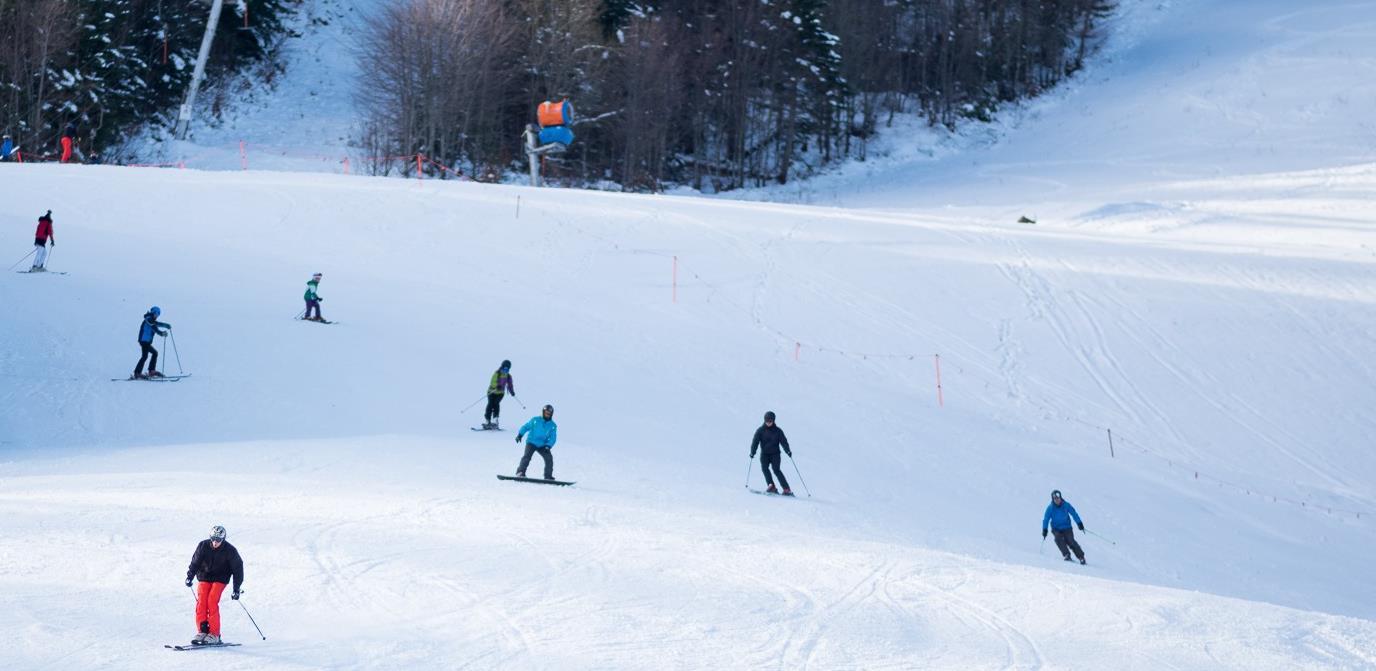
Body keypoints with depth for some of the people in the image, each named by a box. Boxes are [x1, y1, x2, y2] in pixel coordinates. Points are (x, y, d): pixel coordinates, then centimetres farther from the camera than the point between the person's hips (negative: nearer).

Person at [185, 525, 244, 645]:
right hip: (204, 577, 3)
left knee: (212, 602, -20)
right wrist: (189, 576, -4)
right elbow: (195, 562, 5)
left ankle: (214, 634, -17)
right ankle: (202, 632, -8)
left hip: (220, 579, -3)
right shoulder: (203, 546, -9)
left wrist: (236, 589, -7)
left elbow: (238, 568, -6)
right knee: (201, 602, -14)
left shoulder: (229, 550, -14)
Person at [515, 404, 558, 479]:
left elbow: (553, 438, -1)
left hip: (542, 446, 2)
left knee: (549, 458, -12)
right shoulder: (535, 420, 0)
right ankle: (520, 472, -24)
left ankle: (548, 476, -2)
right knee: (527, 456, -24)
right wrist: (520, 435, -6)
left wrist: (548, 446, -17)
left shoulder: (553, 426, 3)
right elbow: (526, 427, 7)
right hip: (532, 443, -2)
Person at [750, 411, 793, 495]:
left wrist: (788, 451, -21)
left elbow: (783, 441, -4)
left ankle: (787, 489, -19)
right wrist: (752, 452, -18)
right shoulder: (760, 430, 2)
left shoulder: (777, 431, 1)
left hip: (775, 454, -2)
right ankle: (771, 486, -20)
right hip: (764, 454, 2)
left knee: (776, 469, -18)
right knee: (764, 468, -22)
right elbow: (755, 441, -4)